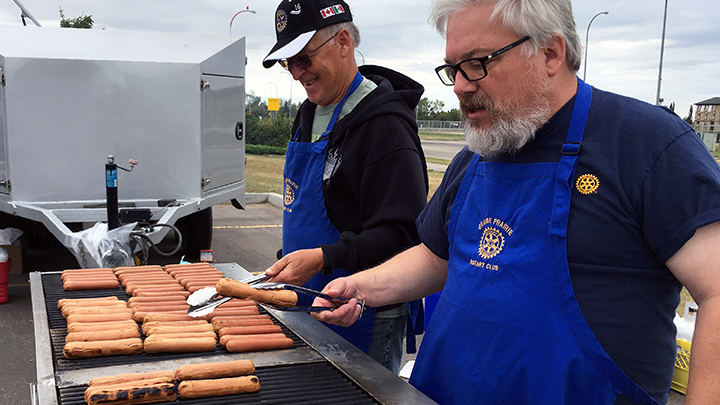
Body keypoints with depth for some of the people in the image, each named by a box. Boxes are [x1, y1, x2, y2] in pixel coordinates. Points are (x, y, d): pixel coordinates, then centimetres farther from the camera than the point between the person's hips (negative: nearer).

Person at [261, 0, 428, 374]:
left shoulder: (384, 124, -19)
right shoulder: (309, 115, 11)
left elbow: (402, 232, -23)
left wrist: (325, 258, -30)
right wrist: (288, 264, 16)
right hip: (309, 308, 9)